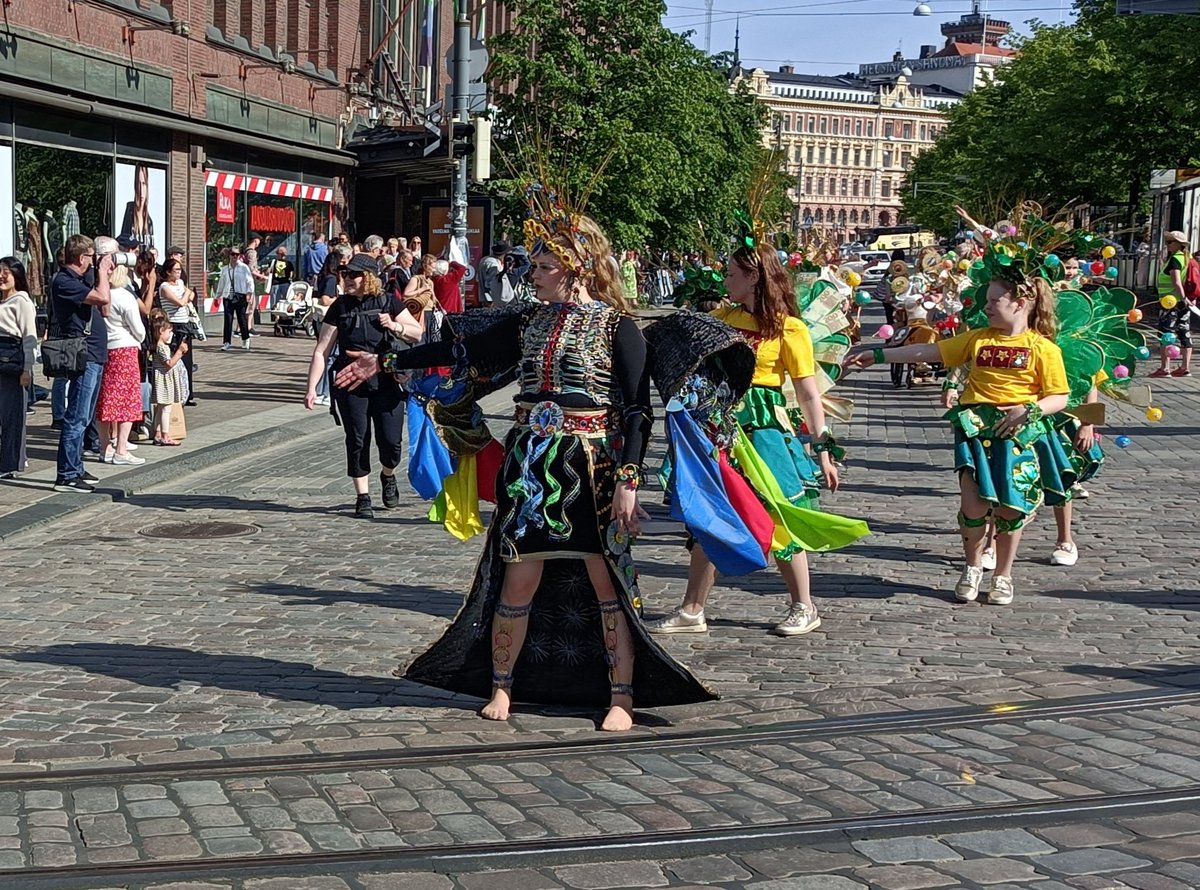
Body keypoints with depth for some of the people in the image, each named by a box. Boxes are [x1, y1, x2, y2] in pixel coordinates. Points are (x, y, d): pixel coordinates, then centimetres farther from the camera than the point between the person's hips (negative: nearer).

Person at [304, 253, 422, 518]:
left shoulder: (389, 302, 3)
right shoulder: (340, 307, 4)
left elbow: (417, 334, 9)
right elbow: (322, 351, 4)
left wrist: (396, 326, -11)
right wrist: (312, 388, -3)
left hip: (386, 383, -1)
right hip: (351, 385, 1)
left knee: (390, 440, -5)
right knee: (357, 440, 0)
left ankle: (388, 477, 28)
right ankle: (362, 497, 12)